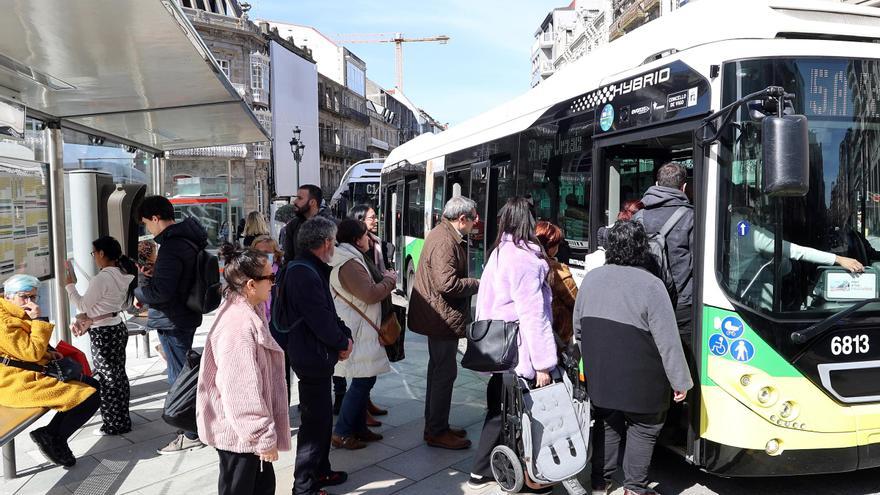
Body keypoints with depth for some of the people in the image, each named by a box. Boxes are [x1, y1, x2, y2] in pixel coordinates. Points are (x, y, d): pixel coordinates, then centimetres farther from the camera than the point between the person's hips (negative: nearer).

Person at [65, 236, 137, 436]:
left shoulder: (101, 278, -21)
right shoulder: (123, 275, 4)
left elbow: (82, 306, -12)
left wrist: (70, 285, 0)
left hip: (103, 334, -9)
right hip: (118, 327, 9)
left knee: (107, 380, 3)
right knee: (119, 376, 17)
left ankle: (114, 425, 13)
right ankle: (122, 419, 27)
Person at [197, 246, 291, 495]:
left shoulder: (247, 313, 5)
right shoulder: (238, 326, -27)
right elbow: (242, 391, -27)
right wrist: (264, 438, -20)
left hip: (246, 428, 10)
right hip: (238, 433, -10)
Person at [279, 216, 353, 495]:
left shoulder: (313, 269, 11)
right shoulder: (305, 273, -22)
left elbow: (328, 310, 14)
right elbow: (320, 318, -24)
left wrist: (344, 336, 0)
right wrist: (343, 343, -8)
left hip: (315, 356, 11)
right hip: (313, 357, -11)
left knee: (322, 417, 21)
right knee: (315, 422, 0)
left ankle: (321, 471, 36)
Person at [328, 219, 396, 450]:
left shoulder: (350, 259, 15)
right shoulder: (349, 264, -20)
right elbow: (371, 294, -24)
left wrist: (381, 278, 10)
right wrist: (390, 280, -9)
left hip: (361, 330, 11)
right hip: (357, 332, -11)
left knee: (364, 380, 15)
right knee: (362, 381, -6)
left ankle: (359, 427, 25)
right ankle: (342, 433, 2)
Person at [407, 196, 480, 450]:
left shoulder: (443, 233, 12)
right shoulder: (445, 241, -21)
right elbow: (447, 284, -28)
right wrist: (477, 284, -15)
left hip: (437, 316, 11)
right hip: (444, 317, -11)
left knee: (438, 369, 19)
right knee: (445, 372, -2)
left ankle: (435, 425, 31)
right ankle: (437, 432, 9)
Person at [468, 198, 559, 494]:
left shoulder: (498, 253, 10)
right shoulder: (525, 258, -16)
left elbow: (486, 304, 13)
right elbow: (532, 314, -19)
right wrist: (543, 363, -17)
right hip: (520, 352, -8)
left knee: (499, 409, 18)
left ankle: (481, 470, 26)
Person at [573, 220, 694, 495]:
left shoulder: (591, 278, 1)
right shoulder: (650, 285, -17)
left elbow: (577, 326, 11)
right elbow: (668, 341, -16)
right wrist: (680, 381, -6)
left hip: (599, 377, 5)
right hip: (639, 380, -5)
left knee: (607, 424, 19)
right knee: (643, 429, 13)